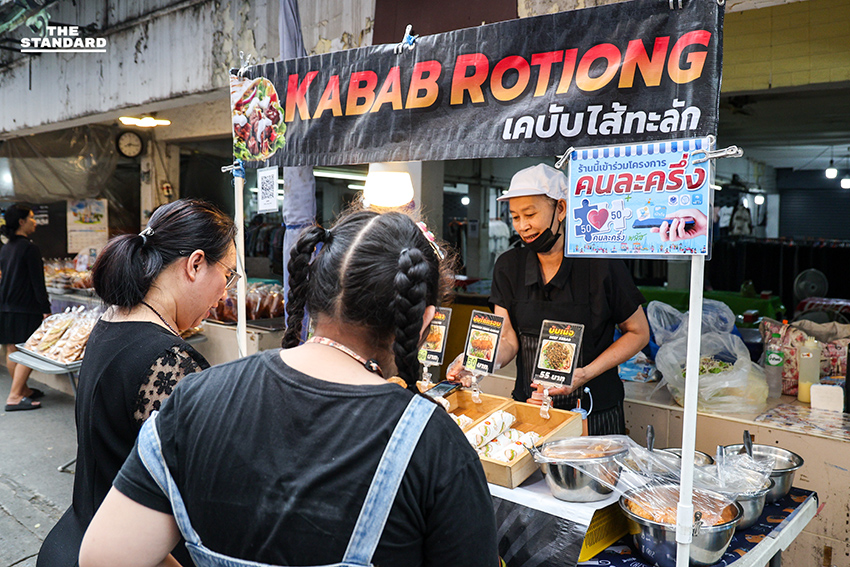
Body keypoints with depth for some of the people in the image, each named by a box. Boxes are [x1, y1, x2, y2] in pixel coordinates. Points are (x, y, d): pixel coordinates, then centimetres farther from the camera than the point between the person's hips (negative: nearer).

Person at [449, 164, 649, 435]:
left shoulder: (601, 264, -14)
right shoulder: (508, 266, -1)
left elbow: (639, 333, -4)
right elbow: (507, 341, -5)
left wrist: (585, 374, -17)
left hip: (593, 413, -3)